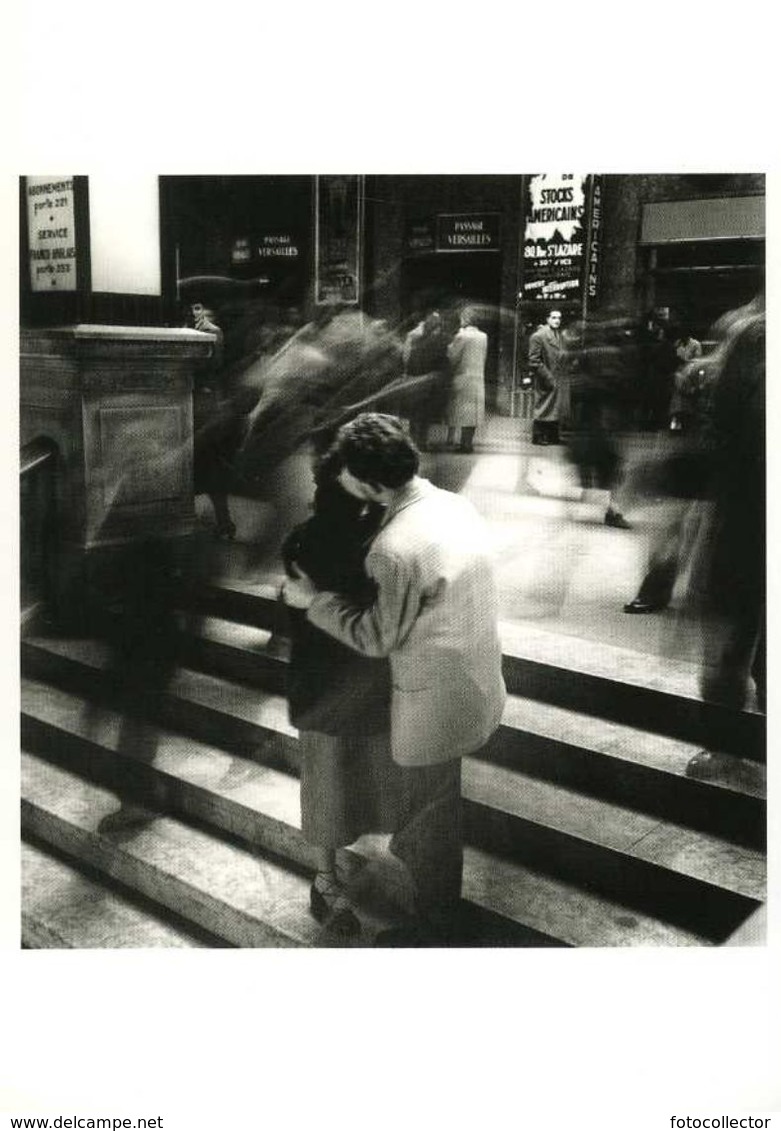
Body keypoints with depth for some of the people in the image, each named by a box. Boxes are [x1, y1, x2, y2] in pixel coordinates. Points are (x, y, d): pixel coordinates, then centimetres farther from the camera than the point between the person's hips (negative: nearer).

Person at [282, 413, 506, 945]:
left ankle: (431, 932, 33)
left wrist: (313, 599, -6)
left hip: (436, 703, -9)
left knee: (431, 821, 12)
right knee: (436, 809, 29)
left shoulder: (396, 548, -30)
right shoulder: (456, 506, -3)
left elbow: (374, 637, -18)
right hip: (474, 683, 9)